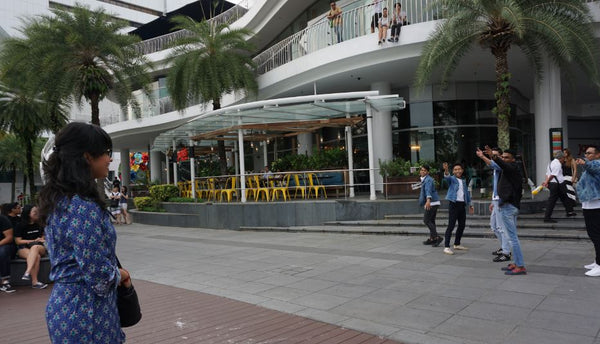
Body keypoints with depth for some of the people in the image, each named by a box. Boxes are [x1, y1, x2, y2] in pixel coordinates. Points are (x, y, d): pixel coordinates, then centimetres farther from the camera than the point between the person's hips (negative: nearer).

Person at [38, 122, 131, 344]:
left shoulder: (59, 200, 6)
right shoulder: (84, 206, -24)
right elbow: (97, 273, -26)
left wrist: (115, 272, 9)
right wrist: (120, 275, -5)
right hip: (86, 312, -9)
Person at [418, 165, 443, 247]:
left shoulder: (428, 180, -15)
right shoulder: (424, 179, 17)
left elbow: (428, 190, -33)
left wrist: (428, 200, -49)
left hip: (432, 203, -10)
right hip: (434, 203, 10)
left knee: (426, 220, -8)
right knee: (431, 221, 12)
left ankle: (437, 237, -10)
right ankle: (432, 239, 18)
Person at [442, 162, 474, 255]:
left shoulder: (463, 181, 17)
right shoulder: (452, 179, -3)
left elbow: (466, 193, 25)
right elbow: (447, 177, -27)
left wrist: (469, 204, 24)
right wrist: (446, 170, -49)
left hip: (462, 205, 7)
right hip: (454, 204, -7)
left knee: (462, 225, 13)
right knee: (451, 226, -11)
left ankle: (457, 244, 28)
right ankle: (446, 247, -11)